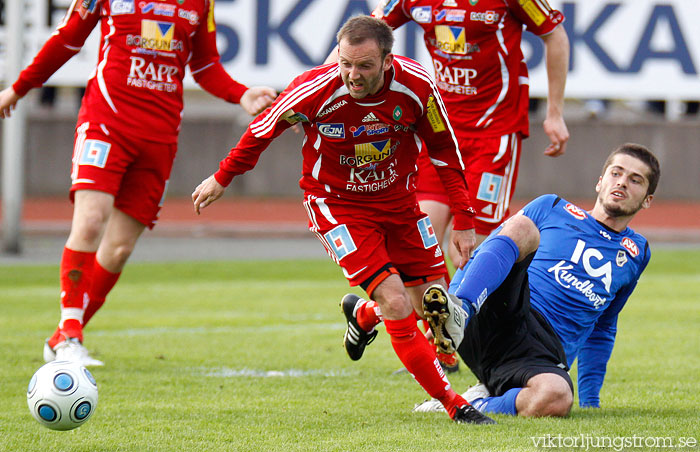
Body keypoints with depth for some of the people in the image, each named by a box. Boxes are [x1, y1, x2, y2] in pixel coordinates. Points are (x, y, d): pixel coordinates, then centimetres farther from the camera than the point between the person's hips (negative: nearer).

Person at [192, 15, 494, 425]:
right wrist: (222, 179, 6)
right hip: (336, 203, -4)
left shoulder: (416, 85, -20)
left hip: (399, 199, 4)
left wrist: (464, 221, -4)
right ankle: (452, 403, -4)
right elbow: (264, 129, -7)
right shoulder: (315, 91, -27)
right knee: (396, 304, -17)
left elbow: (445, 151, -4)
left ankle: (362, 313, 38)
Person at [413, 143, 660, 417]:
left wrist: (590, 400, 28)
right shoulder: (552, 208, 21)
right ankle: (458, 313, -46)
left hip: (541, 355, 1)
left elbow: (602, 330, 34)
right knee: (522, 227, -28)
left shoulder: (636, 254, 26)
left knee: (557, 398, -40)